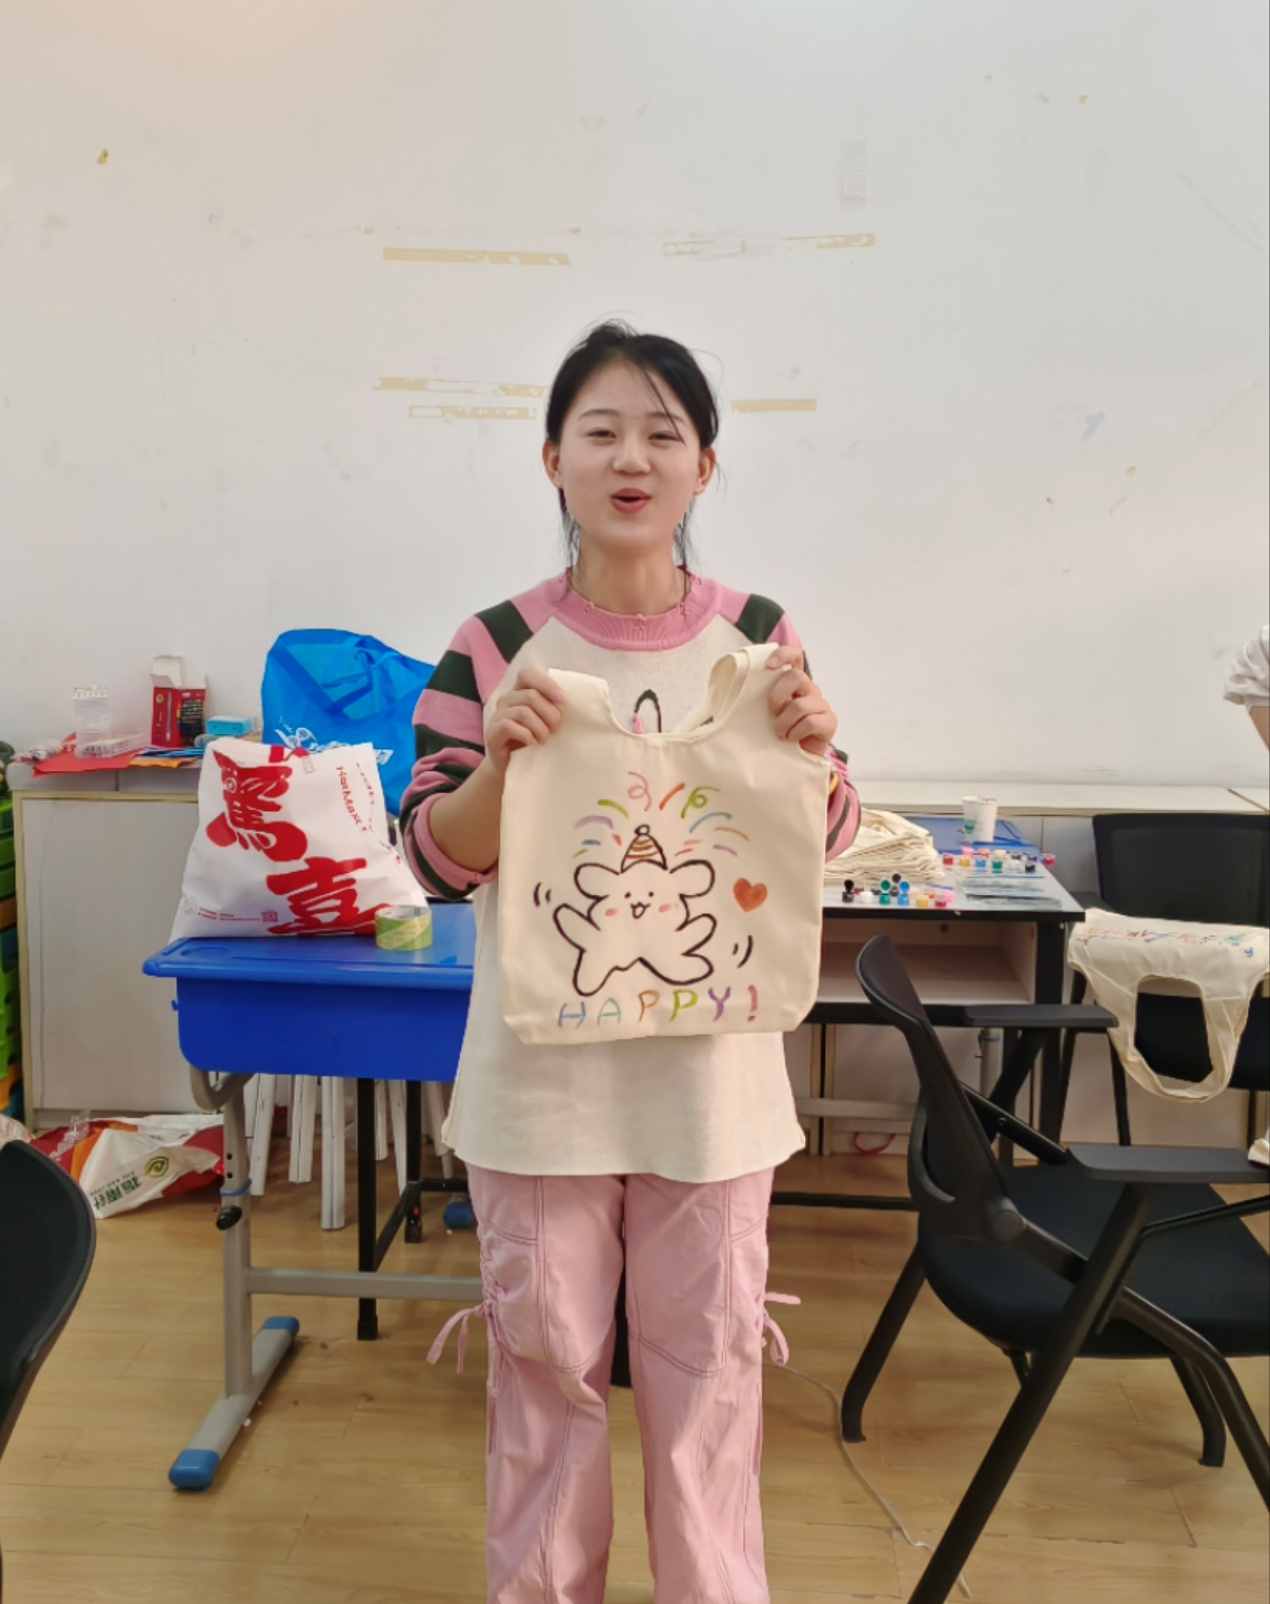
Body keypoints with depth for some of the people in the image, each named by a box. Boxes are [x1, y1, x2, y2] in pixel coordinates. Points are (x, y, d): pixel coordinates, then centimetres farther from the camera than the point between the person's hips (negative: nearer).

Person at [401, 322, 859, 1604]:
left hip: (711, 1069, 1)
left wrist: (813, 751, -16)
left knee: (707, 1357, 17)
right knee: (545, 1357, 16)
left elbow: (820, 846, 4)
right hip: (543, 1067, -1)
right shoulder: (497, 645, -7)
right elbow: (439, 860, -5)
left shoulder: (757, 637, -3)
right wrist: (499, 762, -24)